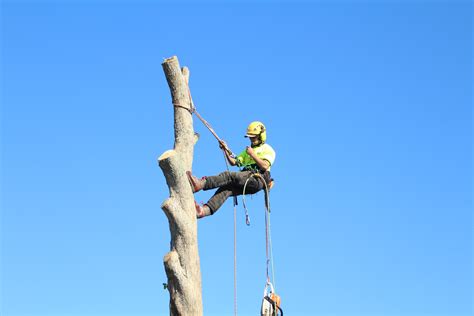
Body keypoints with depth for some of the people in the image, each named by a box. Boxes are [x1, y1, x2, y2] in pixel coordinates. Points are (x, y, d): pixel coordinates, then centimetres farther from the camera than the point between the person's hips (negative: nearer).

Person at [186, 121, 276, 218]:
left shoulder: (268, 149, 12)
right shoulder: (248, 150, 35)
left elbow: (264, 166, -7)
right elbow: (234, 162, 24)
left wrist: (252, 154, -5)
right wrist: (226, 150, 11)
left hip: (258, 179, -6)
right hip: (246, 179, 6)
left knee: (228, 176, -30)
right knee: (226, 188, -25)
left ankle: (200, 184, -51)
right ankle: (206, 209, -48)